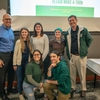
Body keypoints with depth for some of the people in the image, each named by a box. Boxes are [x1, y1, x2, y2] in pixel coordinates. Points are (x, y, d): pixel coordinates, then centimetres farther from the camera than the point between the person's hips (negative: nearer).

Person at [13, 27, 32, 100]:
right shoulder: (18, 42, -9)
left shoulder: (29, 42, 4)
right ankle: (20, 94, 18)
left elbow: (31, 52, 10)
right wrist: (14, 64, -10)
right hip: (19, 63, -4)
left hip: (27, 62, 4)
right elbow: (15, 53, -9)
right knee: (20, 79, 5)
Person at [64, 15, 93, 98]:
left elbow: (89, 39, 2)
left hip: (81, 55, -3)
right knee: (72, 73, 12)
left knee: (82, 73, 4)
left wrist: (85, 48, 2)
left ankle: (83, 89, 19)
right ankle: (73, 88, 27)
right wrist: (68, 54, 10)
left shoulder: (83, 30, -7)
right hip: (72, 56, 4)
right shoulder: (67, 33, 5)